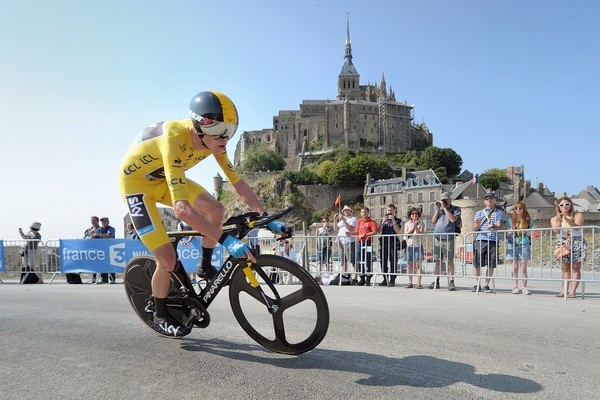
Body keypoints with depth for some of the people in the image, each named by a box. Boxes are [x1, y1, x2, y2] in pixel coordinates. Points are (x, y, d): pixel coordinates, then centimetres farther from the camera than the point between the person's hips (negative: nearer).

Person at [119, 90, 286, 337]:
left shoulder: (212, 140, -18)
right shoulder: (175, 141, -41)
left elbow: (238, 183, -10)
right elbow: (181, 209, -48)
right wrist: (226, 240, -51)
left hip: (164, 178, 7)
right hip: (136, 180, -6)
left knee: (216, 210, -12)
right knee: (167, 258, -13)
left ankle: (205, 268, 11)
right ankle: (160, 316, 14)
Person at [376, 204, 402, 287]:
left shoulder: (398, 220, 9)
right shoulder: (383, 220, 19)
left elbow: (398, 231, -7)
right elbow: (378, 231, 9)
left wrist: (393, 220, -10)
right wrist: (383, 222, -3)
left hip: (393, 243, -4)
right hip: (383, 243, 4)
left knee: (393, 262, -6)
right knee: (383, 262, 4)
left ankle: (392, 280, -3)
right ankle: (385, 280, 11)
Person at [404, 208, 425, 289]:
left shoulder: (421, 224, 4)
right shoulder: (407, 223, 10)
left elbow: (420, 234, -7)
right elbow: (405, 233, -2)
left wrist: (416, 227, -18)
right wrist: (412, 228, -14)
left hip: (418, 246, -2)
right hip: (409, 246, 2)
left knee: (418, 265, -5)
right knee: (409, 264, 5)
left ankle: (418, 283, -3)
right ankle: (410, 282, 12)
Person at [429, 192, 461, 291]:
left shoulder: (456, 209, 5)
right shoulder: (439, 210, 17)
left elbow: (453, 219, -13)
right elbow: (433, 221, 9)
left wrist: (444, 208, -9)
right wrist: (438, 208, 3)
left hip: (448, 238, -4)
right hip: (437, 238, 4)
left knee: (450, 261, -2)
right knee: (437, 261, 7)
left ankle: (451, 282, 3)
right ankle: (436, 281, 13)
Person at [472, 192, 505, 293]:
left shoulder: (499, 213, 13)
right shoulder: (479, 213, 16)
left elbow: (500, 227, -1)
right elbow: (474, 228, 9)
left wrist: (493, 227, -24)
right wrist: (477, 225, -15)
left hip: (493, 241, -1)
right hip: (480, 240, 1)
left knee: (491, 265, 0)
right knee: (477, 264, -2)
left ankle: (486, 285, 11)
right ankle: (477, 284, 11)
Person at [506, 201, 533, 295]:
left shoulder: (529, 220, 7)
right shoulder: (510, 220, 10)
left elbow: (531, 234, 7)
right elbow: (507, 235, 11)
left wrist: (525, 231, -11)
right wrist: (511, 231, -9)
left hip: (524, 245, -1)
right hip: (513, 245, 1)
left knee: (523, 267, -4)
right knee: (515, 267, 1)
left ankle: (524, 287, 2)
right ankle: (515, 287, 5)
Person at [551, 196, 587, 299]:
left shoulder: (578, 215, 1)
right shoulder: (554, 219, 6)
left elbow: (577, 227, -15)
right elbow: (557, 231, -8)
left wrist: (567, 219, -22)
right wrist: (559, 220, -19)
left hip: (577, 243, -2)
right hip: (563, 243, 2)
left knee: (575, 269, -3)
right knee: (565, 269, 3)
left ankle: (572, 291, -4)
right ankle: (564, 291, 3)